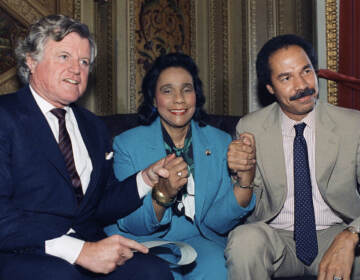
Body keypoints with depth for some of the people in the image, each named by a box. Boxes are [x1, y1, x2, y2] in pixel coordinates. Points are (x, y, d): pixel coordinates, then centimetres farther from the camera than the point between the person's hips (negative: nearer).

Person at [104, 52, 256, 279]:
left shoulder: (220, 143, 5)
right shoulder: (127, 144, -1)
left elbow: (215, 223, -2)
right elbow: (129, 225, -7)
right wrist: (162, 194, -27)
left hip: (198, 242, 2)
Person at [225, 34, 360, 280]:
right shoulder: (250, 128, -1)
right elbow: (253, 210, 1)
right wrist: (245, 174, -20)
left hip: (335, 234, 0)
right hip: (275, 237, 0)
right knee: (244, 239, -32)